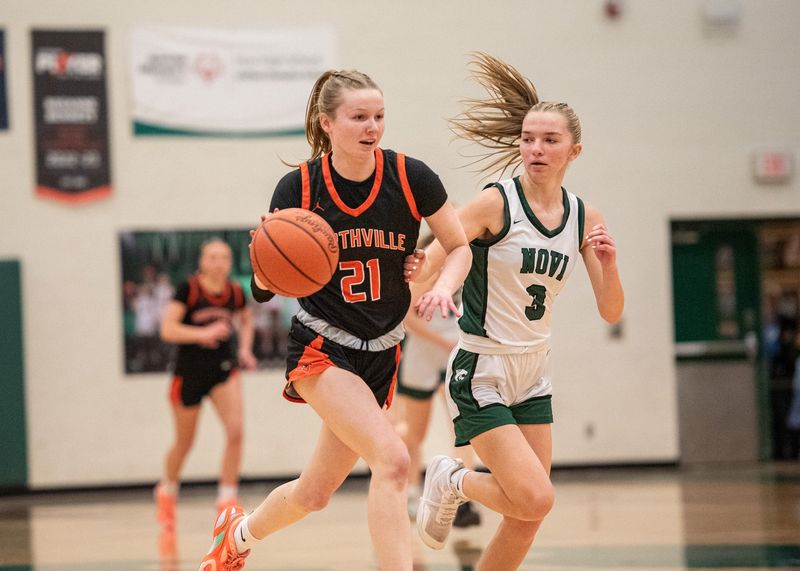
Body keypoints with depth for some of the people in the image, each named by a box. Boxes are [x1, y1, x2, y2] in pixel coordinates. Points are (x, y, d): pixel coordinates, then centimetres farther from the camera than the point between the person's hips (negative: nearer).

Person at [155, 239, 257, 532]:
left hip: (224, 369, 2)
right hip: (189, 372, -2)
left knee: (235, 431, -20)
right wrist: (203, 334, -31)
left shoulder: (235, 293, -2)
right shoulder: (188, 289, -14)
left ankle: (227, 498, -10)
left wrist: (245, 348, 4)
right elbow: (167, 329, -20)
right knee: (184, 444, 14)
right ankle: (167, 490, 42)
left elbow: (246, 320, 20)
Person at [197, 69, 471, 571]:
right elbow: (265, 289, -5)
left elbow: (460, 248, 3)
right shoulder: (298, 188, -12)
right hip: (321, 346, -3)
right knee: (393, 459, -26)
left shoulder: (411, 178, -10)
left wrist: (444, 285, -18)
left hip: (382, 353, 3)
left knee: (315, 494, 11)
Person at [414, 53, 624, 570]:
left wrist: (609, 264, -15)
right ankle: (453, 482, 12)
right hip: (482, 374, -6)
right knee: (535, 500, -17)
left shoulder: (584, 218, 2)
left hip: (535, 374, 6)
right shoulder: (496, 204, -14)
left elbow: (611, 313, 3)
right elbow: (428, 263, -16)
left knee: (526, 518, 6)